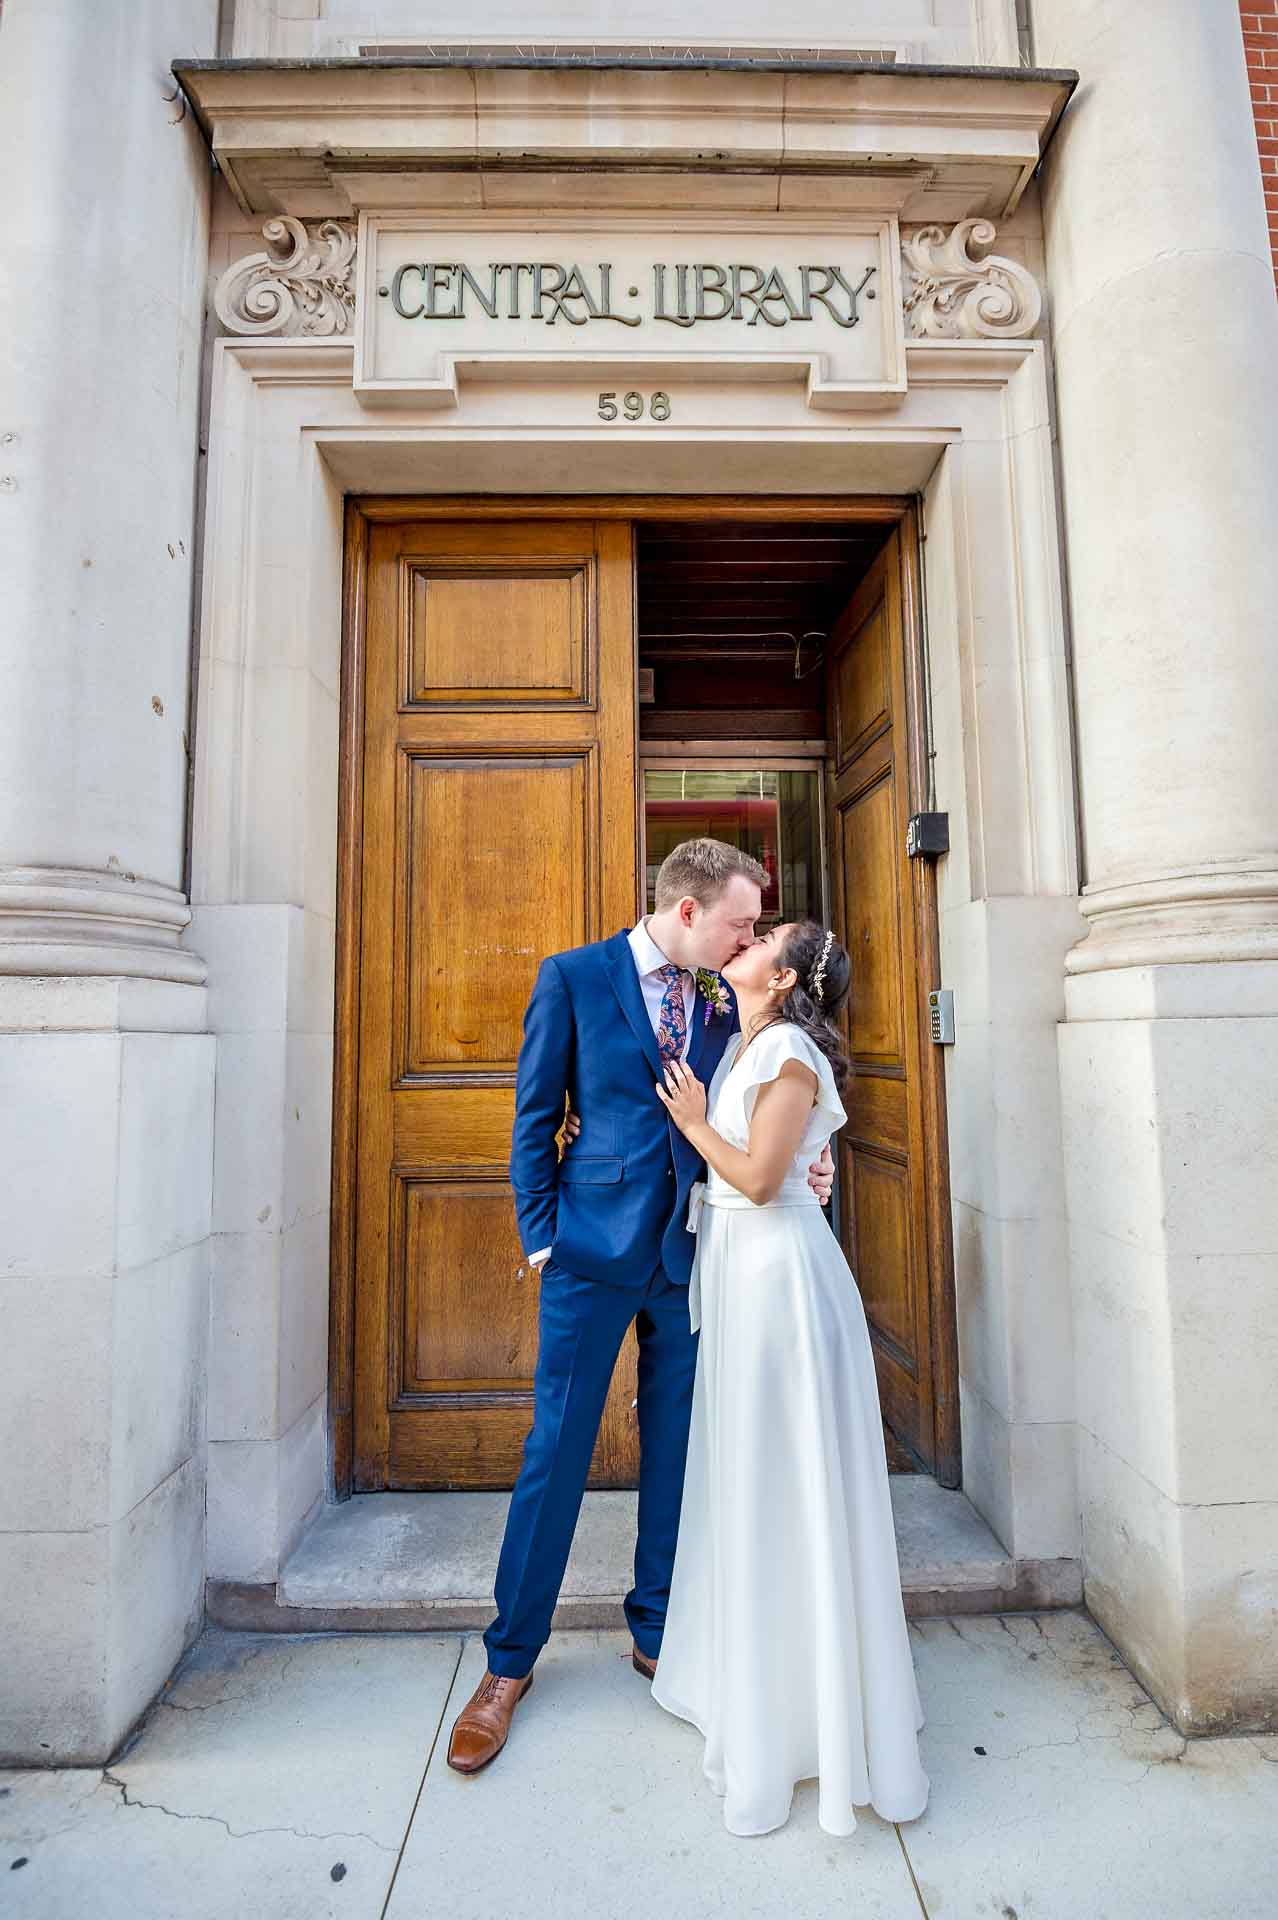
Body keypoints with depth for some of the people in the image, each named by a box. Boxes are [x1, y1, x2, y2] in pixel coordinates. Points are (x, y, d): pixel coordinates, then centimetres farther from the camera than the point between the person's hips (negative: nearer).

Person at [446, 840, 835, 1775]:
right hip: (594, 1249, -3)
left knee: (676, 1453, 15)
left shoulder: (723, 1001, 5)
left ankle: (659, 1636, 38)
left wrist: (800, 1164, -7)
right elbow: (536, 1114, -3)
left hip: (690, 1255, 4)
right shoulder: (574, 976, -5)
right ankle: (509, 1663, 30)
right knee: (556, 1452, 8)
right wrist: (541, 1235, -5)